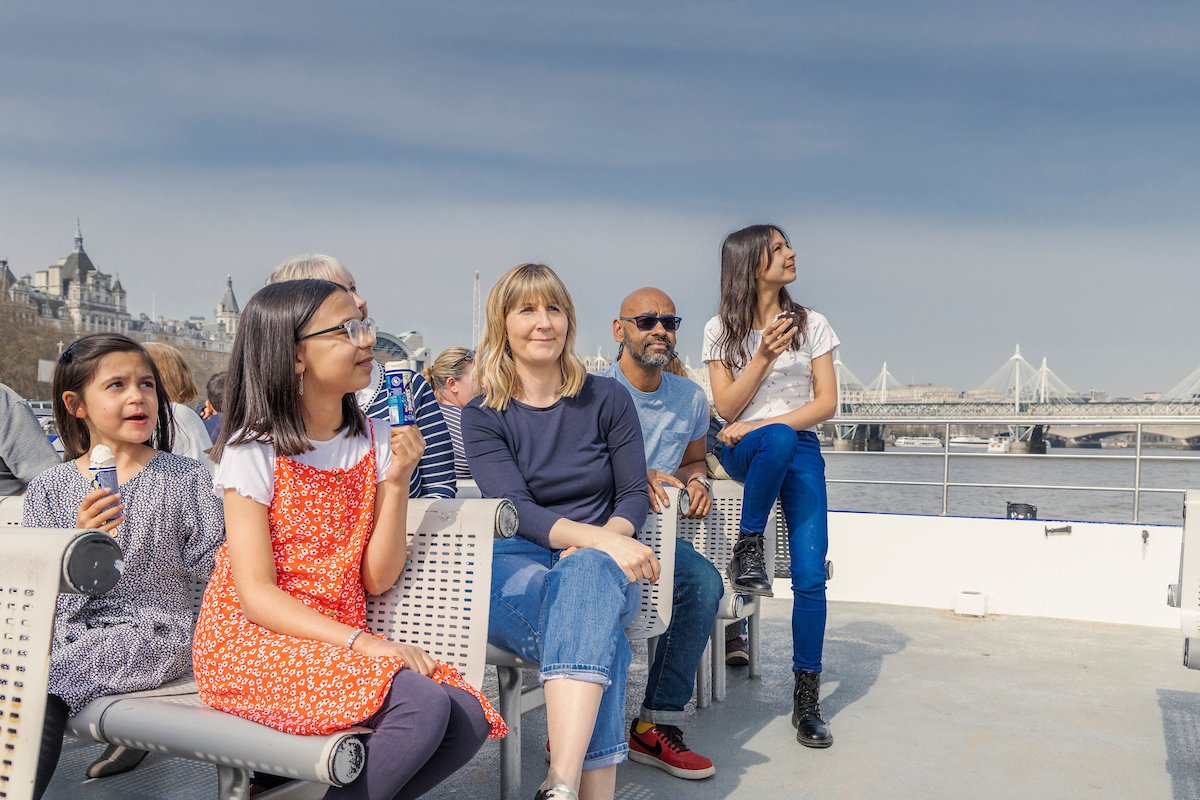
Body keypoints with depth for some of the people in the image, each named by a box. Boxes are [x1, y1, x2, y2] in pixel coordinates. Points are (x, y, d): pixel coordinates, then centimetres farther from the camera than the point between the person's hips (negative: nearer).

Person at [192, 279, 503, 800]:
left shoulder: (375, 440, 4)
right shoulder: (253, 450, -10)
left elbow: (376, 579, 0)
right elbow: (257, 595, -14)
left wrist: (396, 481, -12)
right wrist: (361, 643, -23)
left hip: (339, 639, 6)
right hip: (252, 643, -5)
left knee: (468, 718, -18)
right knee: (422, 704, -28)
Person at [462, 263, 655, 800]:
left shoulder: (607, 399, 10)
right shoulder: (483, 417, 5)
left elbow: (635, 495, 7)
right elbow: (516, 510, -10)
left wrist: (596, 548, -16)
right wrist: (602, 540, -27)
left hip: (602, 567, 1)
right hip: (516, 570, 0)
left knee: (586, 574, -38)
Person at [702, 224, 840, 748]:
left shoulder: (812, 325, 9)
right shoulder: (721, 330, 6)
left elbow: (826, 402, 1)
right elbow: (727, 407, -2)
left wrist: (762, 423, -13)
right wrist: (764, 356, -16)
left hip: (802, 453, 2)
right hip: (743, 450, -1)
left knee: (811, 577, -10)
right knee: (777, 439, -39)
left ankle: (806, 700, 1)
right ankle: (747, 549, -19)